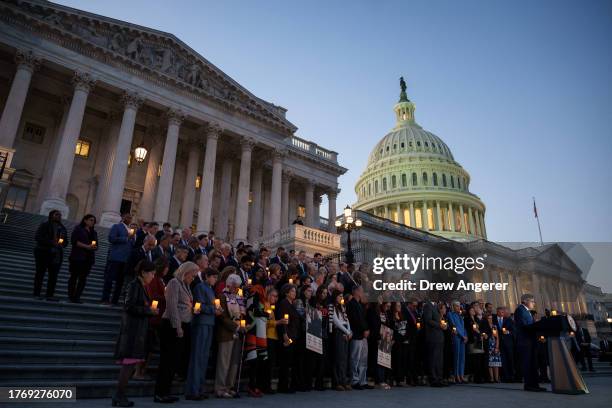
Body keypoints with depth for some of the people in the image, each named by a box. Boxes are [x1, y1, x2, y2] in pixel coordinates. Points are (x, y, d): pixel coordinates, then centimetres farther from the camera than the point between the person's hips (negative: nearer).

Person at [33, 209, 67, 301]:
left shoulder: (62, 228, 16)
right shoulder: (44, 225, 0)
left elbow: (66, 241, 18)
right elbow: (37, 237, -10)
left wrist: (62, 244, -6)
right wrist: (51, 243, -19)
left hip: (56, 254, 4)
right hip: (43, 252, -4)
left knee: (54, 275, -1)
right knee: (40, 273, 0)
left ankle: (50, 294, 1)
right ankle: (36, 294, 6)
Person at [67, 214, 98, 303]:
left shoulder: (94, 232, 20)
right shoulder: (78, 229, 6)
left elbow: (96, 246, 18)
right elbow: (74, 241, -7)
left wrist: (94, 247, -7)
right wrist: (87, 246, -15)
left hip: (89, 258, 4)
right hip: (77, 257, -4)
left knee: (83, 278, -1)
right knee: (74, 276, -1)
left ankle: (77, 297, 0)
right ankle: (71, 296, 3)